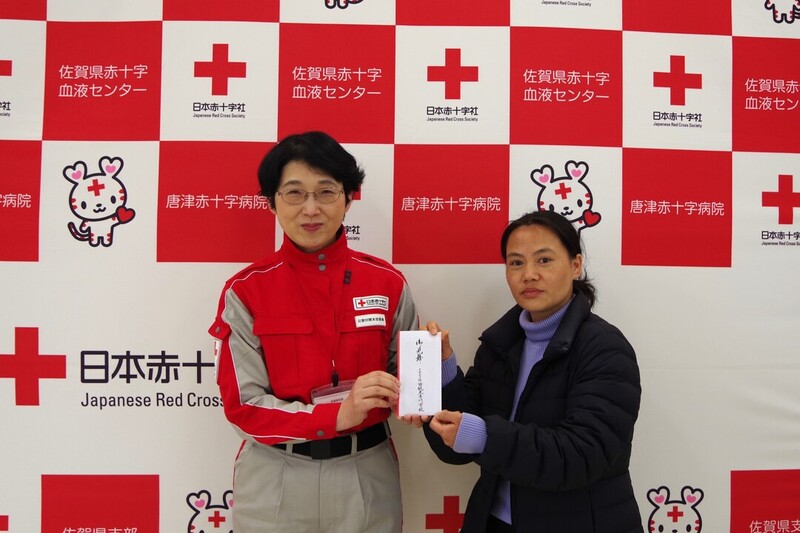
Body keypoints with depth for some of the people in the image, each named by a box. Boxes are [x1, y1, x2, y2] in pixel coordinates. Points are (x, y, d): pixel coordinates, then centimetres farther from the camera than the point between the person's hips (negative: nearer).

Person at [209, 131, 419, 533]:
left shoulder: (388, 283, -5)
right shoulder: (245, 292, -9)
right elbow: (243, 406, -12)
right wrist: (339, 414, -25)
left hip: (367, 475, 2)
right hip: (276, 481, -1)